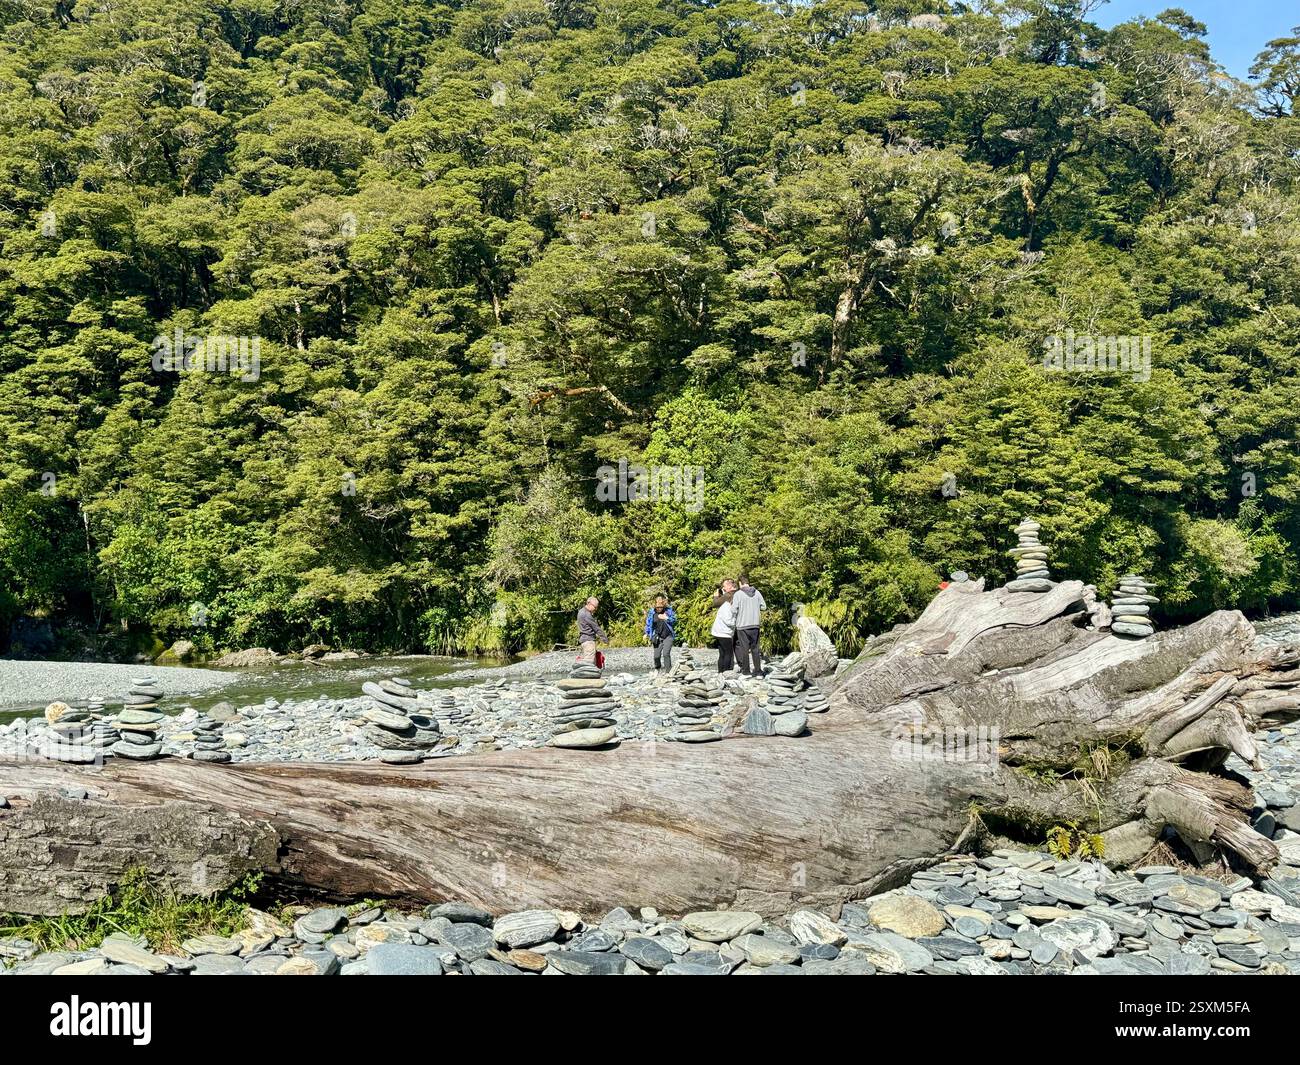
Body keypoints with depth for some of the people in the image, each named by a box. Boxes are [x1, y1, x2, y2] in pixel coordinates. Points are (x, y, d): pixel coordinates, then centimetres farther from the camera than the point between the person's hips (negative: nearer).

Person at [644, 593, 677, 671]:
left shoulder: (669, 610, -4)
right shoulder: (651, 612, -3)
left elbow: (674, 620, 2)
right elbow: (648, 623, 6)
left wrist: (667, 618, -14)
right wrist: (647, 634, 0)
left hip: (668, 636, -2)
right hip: (657, 638, 2)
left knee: (666, 654, -16)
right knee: (657, 655, 2)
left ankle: (668, 670, -9)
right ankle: (657, 669, 29)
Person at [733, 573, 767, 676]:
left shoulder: (738, 594, -10)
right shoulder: (757, 592, 1)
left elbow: (734, 610, -11)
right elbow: (764, 606, 5)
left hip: (742, 625, -3)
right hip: (755, 625, 3)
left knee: (744, 648, 6)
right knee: (755, 648, 11)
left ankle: (746, 671, 9)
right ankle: (758, 671, 10)